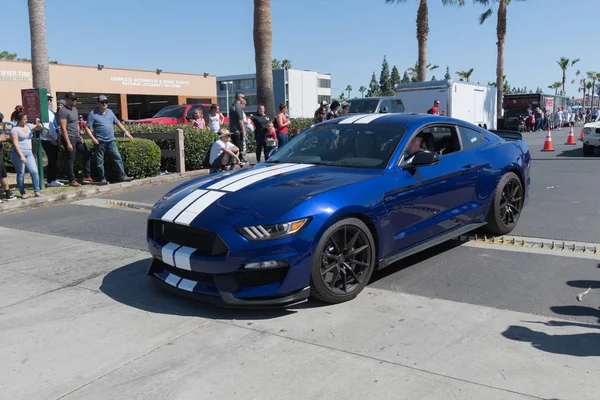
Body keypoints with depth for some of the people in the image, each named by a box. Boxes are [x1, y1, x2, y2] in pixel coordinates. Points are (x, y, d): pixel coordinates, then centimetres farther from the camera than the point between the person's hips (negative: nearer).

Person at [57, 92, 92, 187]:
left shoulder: (74, 109, 14)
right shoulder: (63, 111, -13)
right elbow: (63, 128, -17)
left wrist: (79, 135, 14)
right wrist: (68, 143, -20)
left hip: (77, 137, 9)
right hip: (69, 138, -9)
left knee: (87, 153, 8)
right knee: (71, 159, -3)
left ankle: (86, 176, 13)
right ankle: (72, 180, 5)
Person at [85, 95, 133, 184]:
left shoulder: (110, 112, 13)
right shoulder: (93, 114, -3)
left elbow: (117, 122, 22)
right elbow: (87, 127, -6)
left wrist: (125, 131, 15)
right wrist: (93, 138, -15)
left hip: (111, 141, 5)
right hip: (100, 142, -4)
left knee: (118, 158, -1)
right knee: (100, 161, 2)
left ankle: (122, 176, 2)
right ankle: (102, 178, 11)